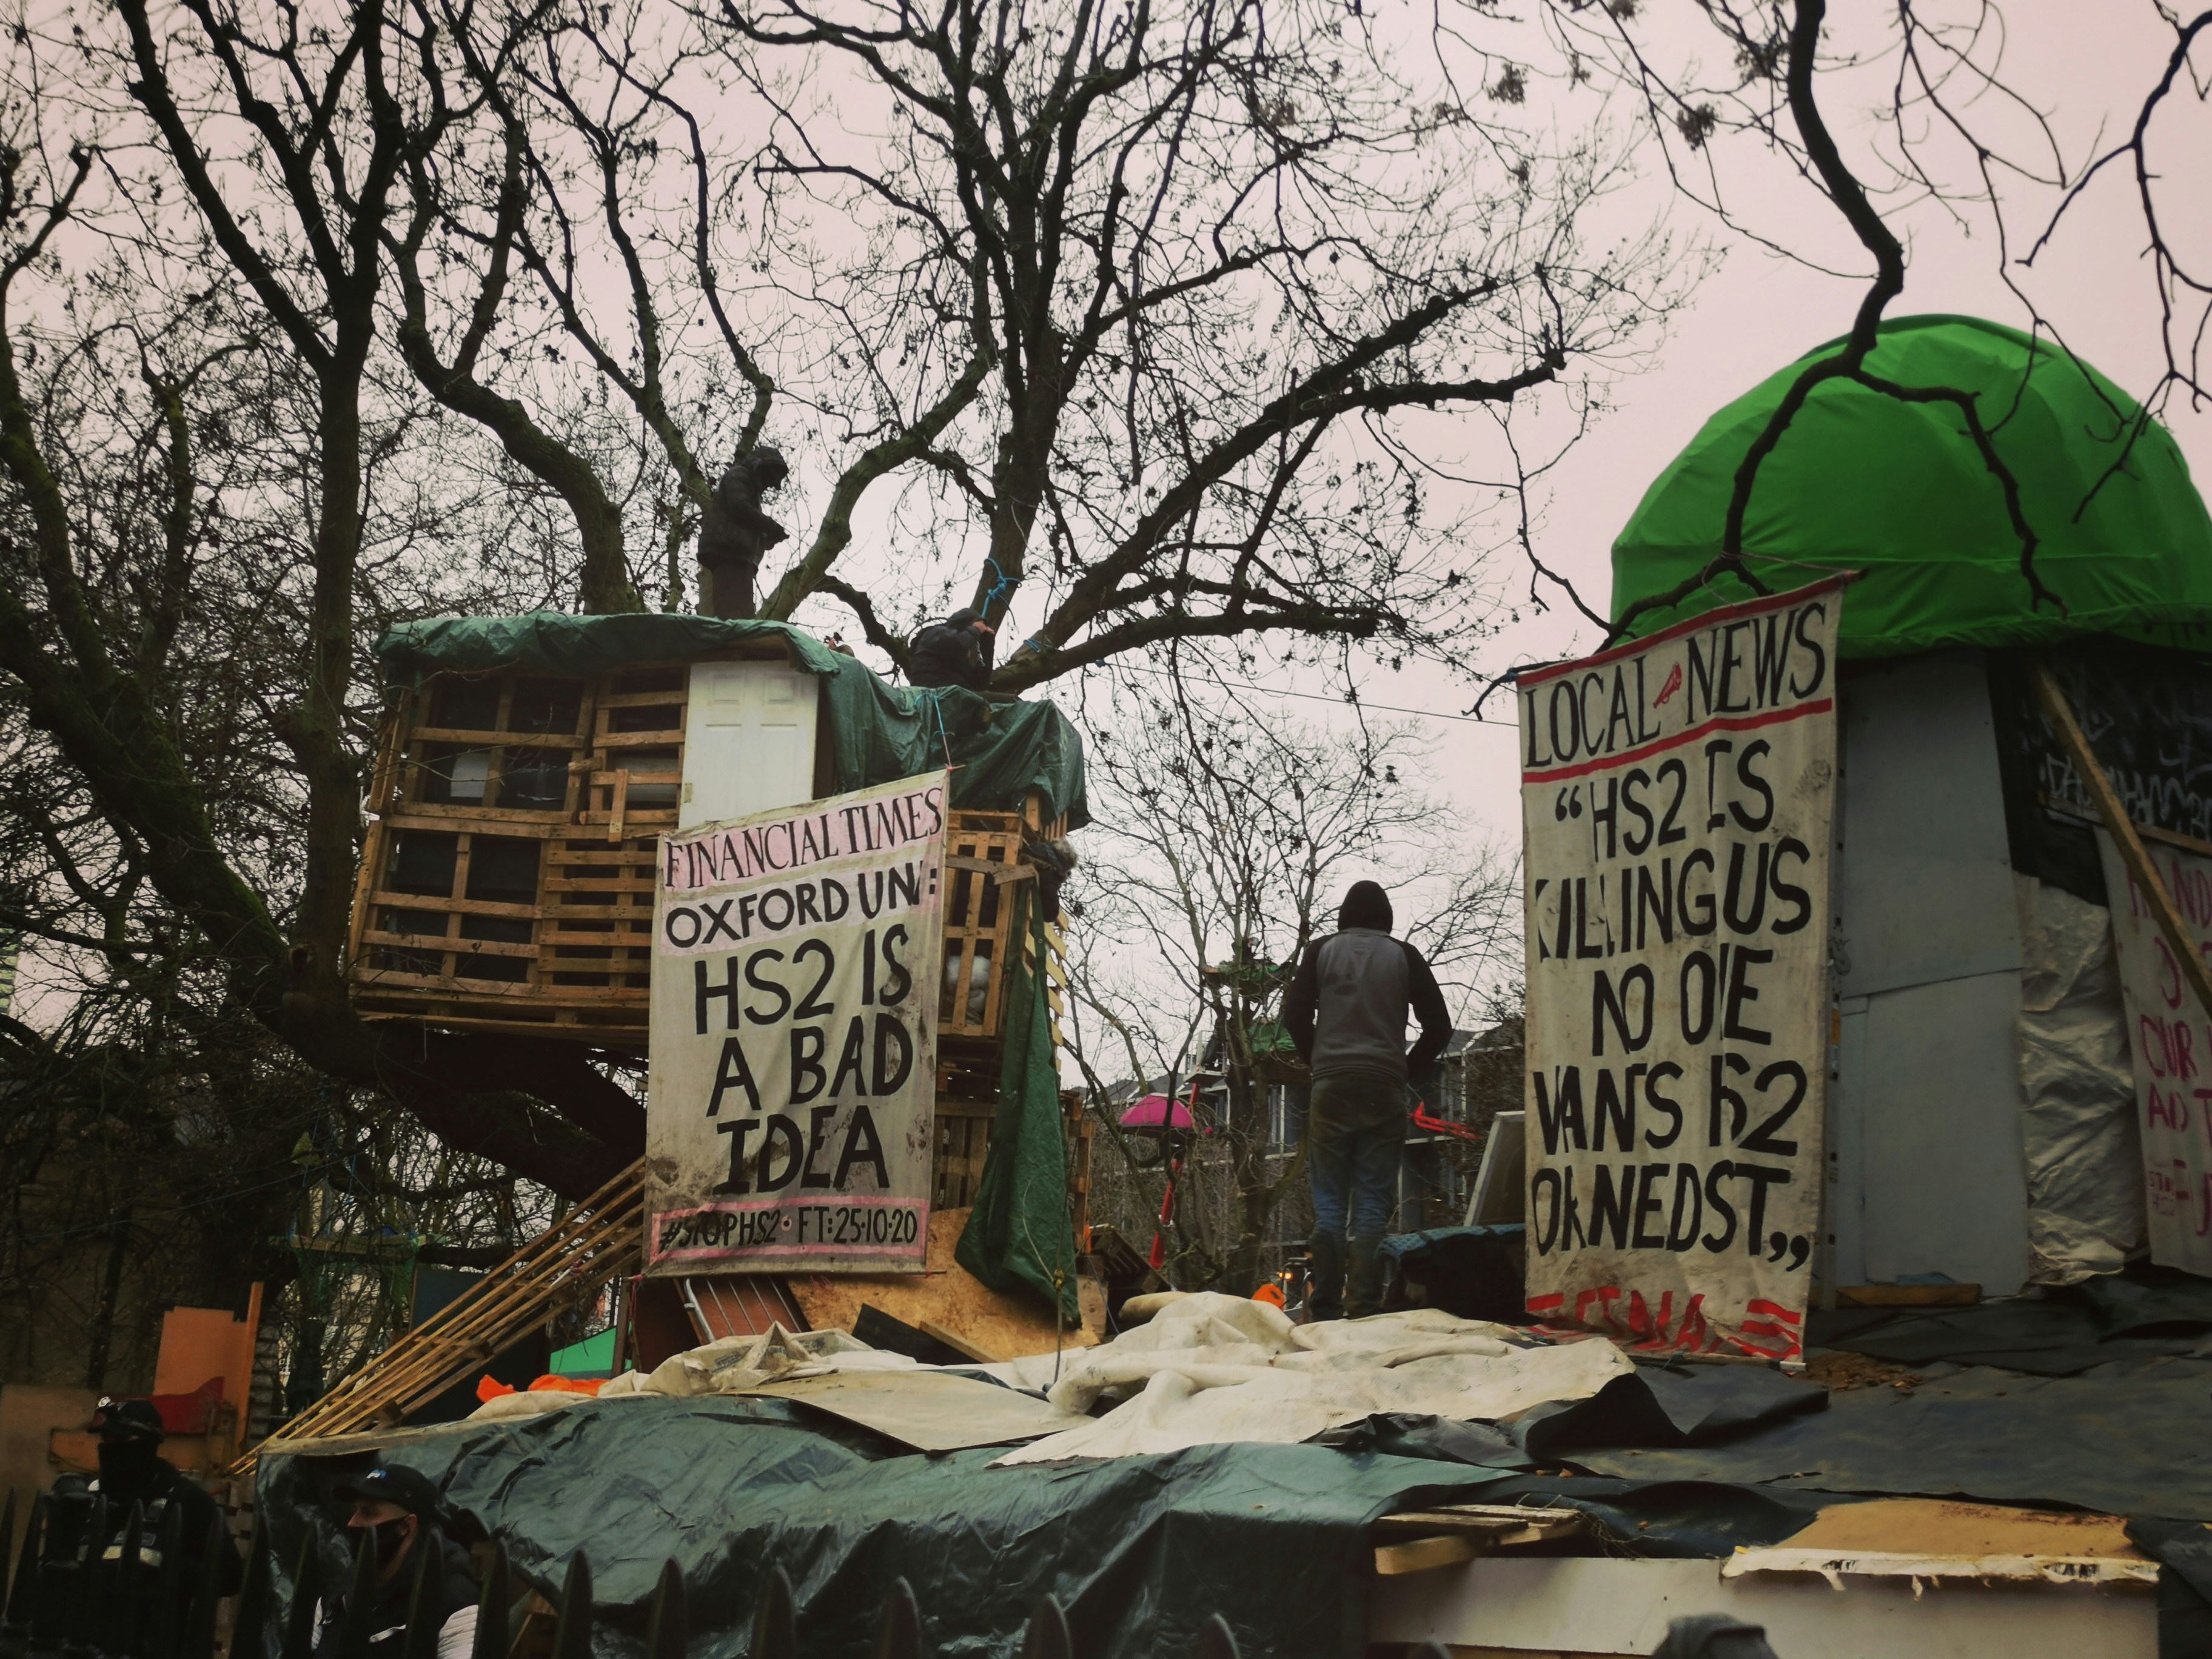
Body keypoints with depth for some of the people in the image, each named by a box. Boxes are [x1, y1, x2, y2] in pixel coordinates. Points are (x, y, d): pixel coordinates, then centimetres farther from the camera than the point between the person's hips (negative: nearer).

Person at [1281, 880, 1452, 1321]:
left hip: (1332, 1087, 0)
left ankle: (1324, 1309, -1)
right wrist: (1408, 1069, 13)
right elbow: (1439, 1025, 3)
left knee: (1329, 1201, 3)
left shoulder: (1322, 950, 7)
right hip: (1385, 1090, 0)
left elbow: (1295, 1015, 1)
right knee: (1373, 1200, 1)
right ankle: (1364, 1309, -5)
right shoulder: (1404, 956, 7)